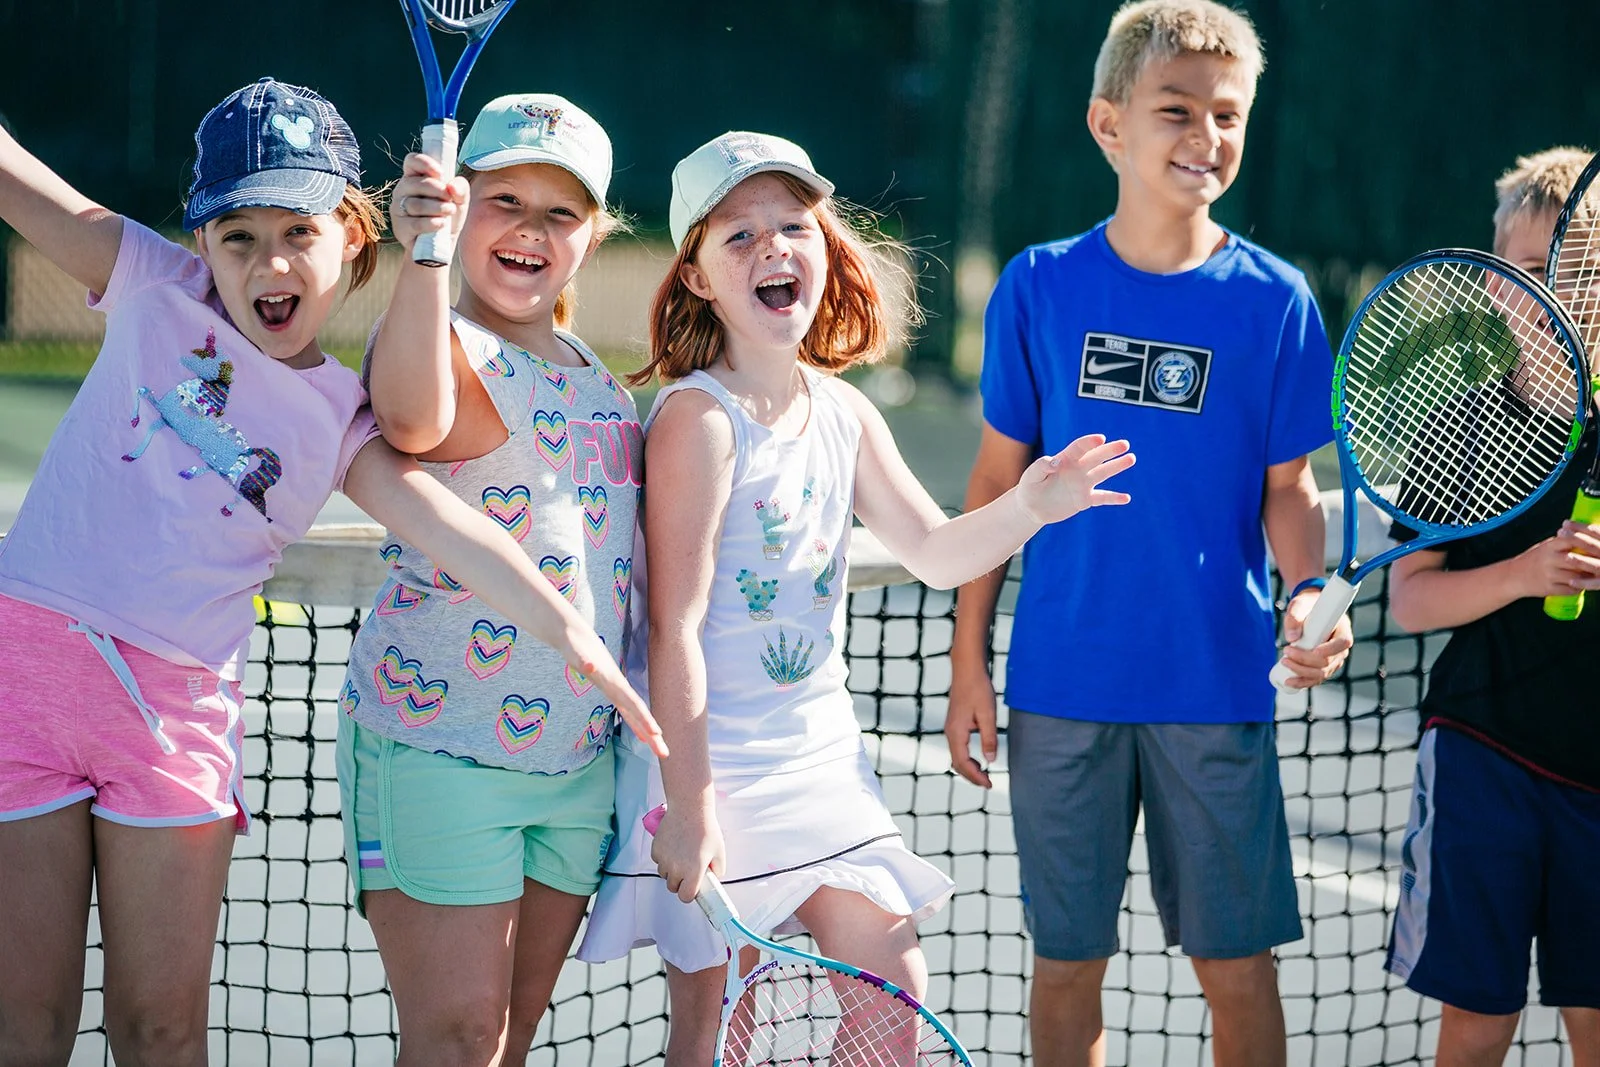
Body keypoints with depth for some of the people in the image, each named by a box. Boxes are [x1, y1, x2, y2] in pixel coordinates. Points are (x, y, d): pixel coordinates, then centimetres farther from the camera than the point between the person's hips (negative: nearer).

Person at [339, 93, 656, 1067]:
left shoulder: (593, 373, 14)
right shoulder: (446, 346, -10)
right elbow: (414, 416, -36)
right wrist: (427, 248, -45)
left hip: (578, 757, 7)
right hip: (437, 753, -7)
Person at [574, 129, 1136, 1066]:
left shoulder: (844, 415, 5)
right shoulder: (698, 417, -17)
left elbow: (936, 552, 15)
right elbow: (674, 624, -19)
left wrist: (1026, 507, -7)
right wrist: (688, 805, -22)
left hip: (821, 756, 7)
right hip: (711, 764, -7)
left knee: (894, 990, 7)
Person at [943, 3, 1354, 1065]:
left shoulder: (1274, 300, -2)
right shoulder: (1040, 286, -1)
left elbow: (1288, 487, 4)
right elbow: (998, 478, 6)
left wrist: (1309, 596, -16)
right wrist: (969, 663, 4)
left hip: (1216, 687, 0)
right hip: (1062, 686, 1)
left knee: (1236, 965, 4)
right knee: (1066, 965, 8)